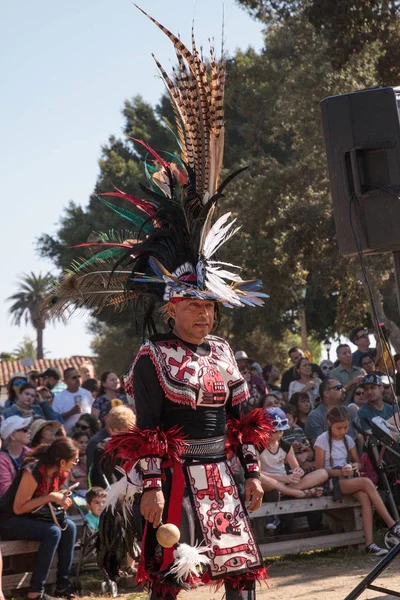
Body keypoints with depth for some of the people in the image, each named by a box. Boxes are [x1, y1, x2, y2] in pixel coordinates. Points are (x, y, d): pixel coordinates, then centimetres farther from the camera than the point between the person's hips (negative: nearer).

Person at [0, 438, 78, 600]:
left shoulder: (58, 473, -1)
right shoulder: (33, 471, -27)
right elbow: (18, 508, -26)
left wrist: (60, 498, -8)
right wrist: (50, 497, -27)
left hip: (28, 518, 9)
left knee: (69, 526, -9)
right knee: (53, 532, -27)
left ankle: (63, 585, -6)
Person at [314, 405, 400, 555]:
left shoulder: (348, 440, 13)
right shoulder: (322, 440, -4)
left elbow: (359, 463, 19)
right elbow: (320, 470, -7)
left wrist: (356, 466, -5)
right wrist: (340, 472, -20)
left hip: (348, 480, 5)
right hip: (331, 482, -5)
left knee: (365, 497, -30)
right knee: (366, 482, -30)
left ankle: (369, 543, -38)